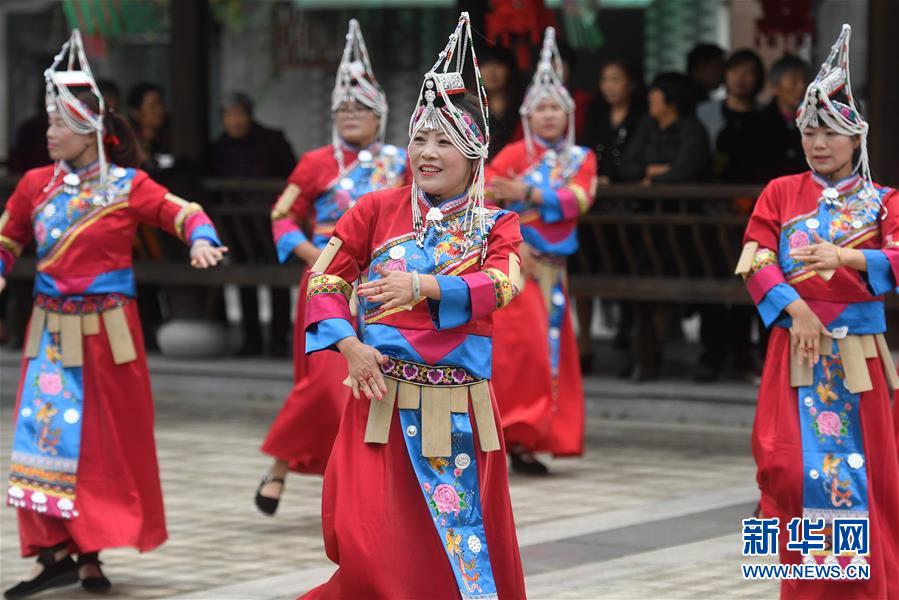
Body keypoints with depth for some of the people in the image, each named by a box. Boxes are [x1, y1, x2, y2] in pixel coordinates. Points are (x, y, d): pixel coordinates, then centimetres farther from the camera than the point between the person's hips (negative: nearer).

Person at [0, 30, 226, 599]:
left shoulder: (128, 186, -5)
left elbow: (183, 212, -7)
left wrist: (202, 240, -26)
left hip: (108, 332, -2)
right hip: (51, 331, 2)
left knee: (109, 440, 5)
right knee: (47, 434, -4)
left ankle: (90, 551, 16)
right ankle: (57, 551, -1)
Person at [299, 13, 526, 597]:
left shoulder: (495, 225, 4)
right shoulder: (377, 209, 4)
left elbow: (502, 286, -15)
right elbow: (325, 279, 4)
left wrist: (426, 287, -27)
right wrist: (349, 345, -11)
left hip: (460, 408, 1)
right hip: (382, 396, -1)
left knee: (466, 536, 6)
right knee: (369, 548, -8)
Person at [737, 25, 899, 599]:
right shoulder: (781, 193, 9)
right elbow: (756, 260, 0)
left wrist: (843, 257, -24)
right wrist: (794, 309, -15)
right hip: (795, 343, 1)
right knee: (790, 460, -6)